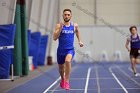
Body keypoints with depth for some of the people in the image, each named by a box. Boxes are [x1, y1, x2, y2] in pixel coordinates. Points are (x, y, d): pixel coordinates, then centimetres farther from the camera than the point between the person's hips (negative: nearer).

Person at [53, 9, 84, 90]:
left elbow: (77, 31, 25)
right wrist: (60, 28, -22)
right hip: (61, 50, 1)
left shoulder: (74, 25, 1)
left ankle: (67, 81, -24)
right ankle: (62, 79, 49)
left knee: (68, 61, -32)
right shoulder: (59, 25, -5)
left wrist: (79, 41, 18)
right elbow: (55, 38, -13)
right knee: (61, 67, 17)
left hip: (70, 49, -1)